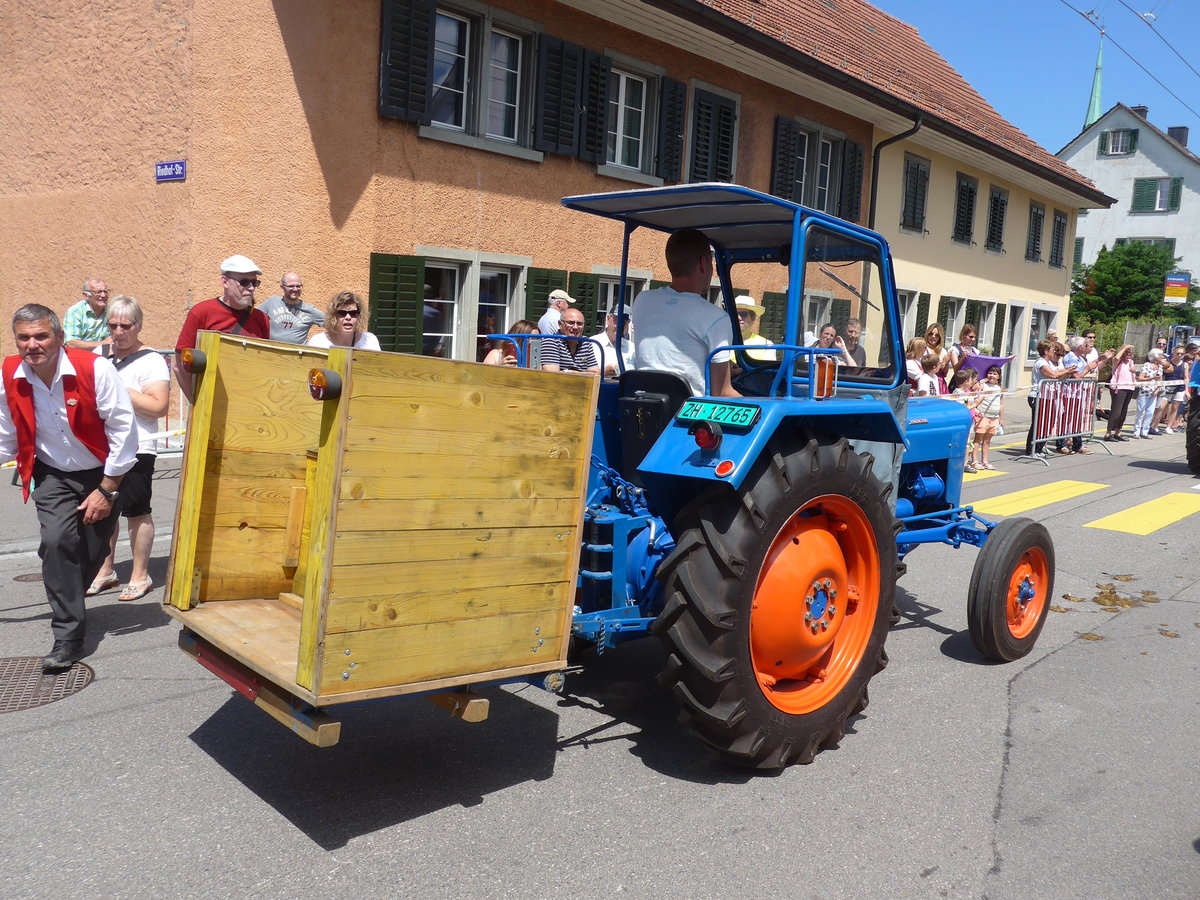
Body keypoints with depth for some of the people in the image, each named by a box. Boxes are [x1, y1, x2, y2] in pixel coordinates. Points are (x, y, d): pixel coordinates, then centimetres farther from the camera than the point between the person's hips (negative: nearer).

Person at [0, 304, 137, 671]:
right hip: (53, 476, 1)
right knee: (57, 541, -20)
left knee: (91, 553, 5)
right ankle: (67, 639, -13)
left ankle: (66, 606, 38)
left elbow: (123, 431, -17)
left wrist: (106, 491, -14)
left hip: (102, 474, -1)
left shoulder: (95, 369, -22)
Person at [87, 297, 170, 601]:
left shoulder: (151, 361, -9)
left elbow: (159, 406, -21)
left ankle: (140, 576, 12)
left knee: (137, 513, 1)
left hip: (135, 449, -6)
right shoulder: (99, 354, 11)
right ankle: (105, 571, 26)